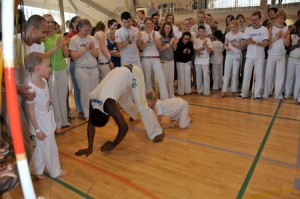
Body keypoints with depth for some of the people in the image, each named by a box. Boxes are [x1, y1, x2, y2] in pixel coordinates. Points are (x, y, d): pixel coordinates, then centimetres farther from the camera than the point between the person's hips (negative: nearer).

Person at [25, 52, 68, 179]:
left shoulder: (44, 80, -2)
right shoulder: (31, 88, -27)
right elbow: (30, 110, -20)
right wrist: (37, 130, -14)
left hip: (48, 123, 8)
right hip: (41, 126, -8)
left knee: (41, 148, 23)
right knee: (50, 149, 11)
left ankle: (35, 170, 42)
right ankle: (56, 171, 33)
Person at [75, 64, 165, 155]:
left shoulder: (108, 104, -33)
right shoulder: (92, 100, -13)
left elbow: (124, 127, -33)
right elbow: (91, 123, -6)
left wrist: (113, 144, -18)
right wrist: (90, 147, -7)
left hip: (133, 73, -7)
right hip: (121, 72, 7)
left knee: (142, 106, -8)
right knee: (124, 101, 25)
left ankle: (157, 133, 7)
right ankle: (134, 115, 57)